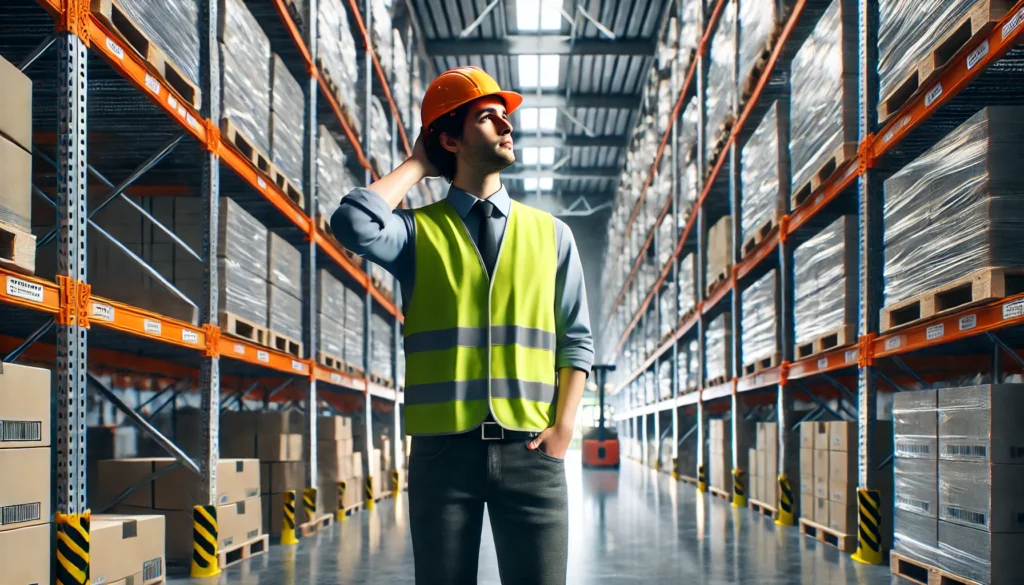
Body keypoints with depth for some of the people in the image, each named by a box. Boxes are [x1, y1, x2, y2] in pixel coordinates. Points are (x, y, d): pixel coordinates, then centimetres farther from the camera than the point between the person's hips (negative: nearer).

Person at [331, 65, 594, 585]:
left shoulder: (550, 233, 11)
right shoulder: (419, 231, 4)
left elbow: (577, 339, 10)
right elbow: (354, 224, -17)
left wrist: (563, 426, -4)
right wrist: (416, 165, -1)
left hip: (528, 450, 1)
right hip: (444, 449, -1)